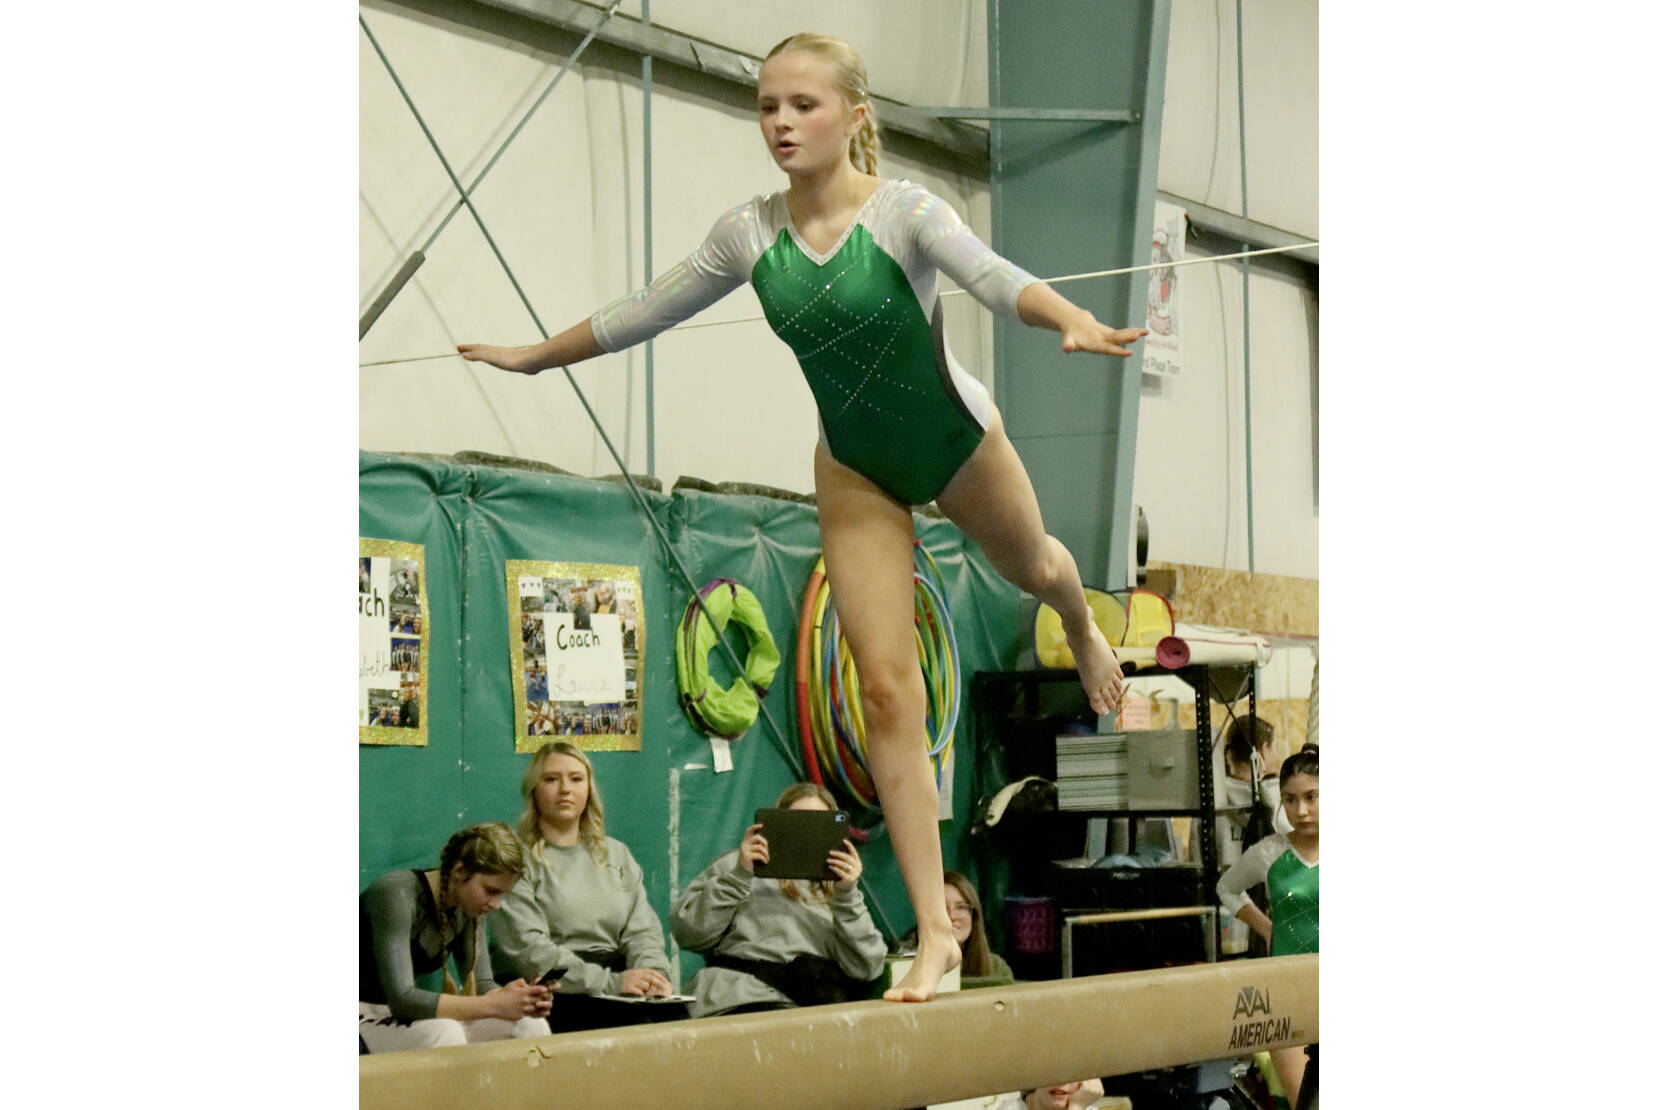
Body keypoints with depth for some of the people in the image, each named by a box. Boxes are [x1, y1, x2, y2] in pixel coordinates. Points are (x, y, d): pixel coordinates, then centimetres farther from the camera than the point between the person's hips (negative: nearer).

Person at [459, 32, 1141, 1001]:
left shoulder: (905, 212, -23)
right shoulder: (751, 233, -11)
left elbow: (993, 276, -41)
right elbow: (646, 312, 4)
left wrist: (1077, 323, -60)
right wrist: (534, 357, 12)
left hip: (956, 440, -3)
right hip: (856, 472, 3)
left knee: (1032, 567, 26)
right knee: (888, 689, -4)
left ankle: (1085, 634, 68)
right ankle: (935, 930, -3)